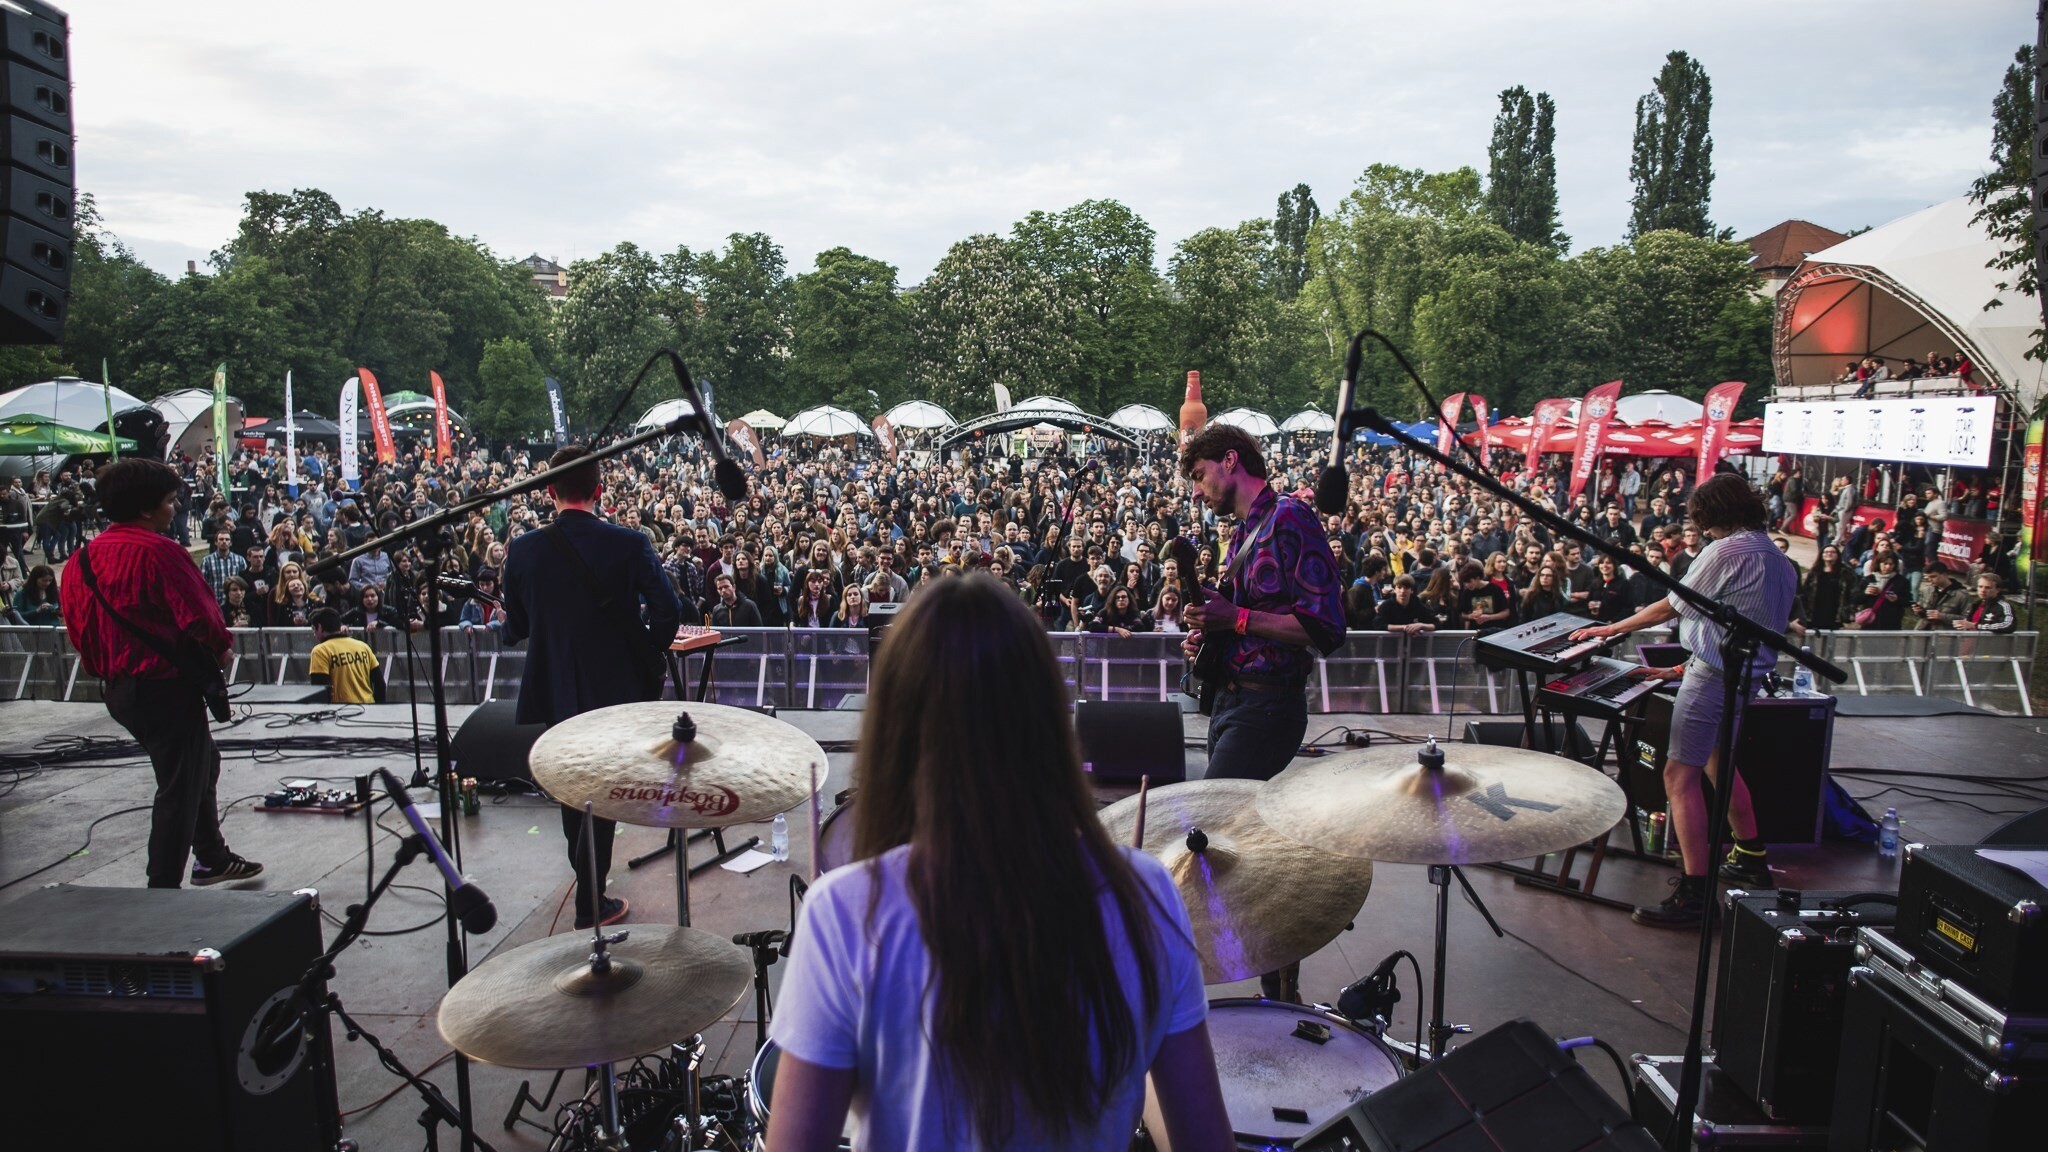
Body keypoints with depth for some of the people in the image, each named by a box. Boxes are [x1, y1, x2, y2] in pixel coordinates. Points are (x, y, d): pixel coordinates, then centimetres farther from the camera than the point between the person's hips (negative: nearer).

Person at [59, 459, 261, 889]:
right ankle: (163, 891, 4)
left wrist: (106, 666, 19)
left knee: (202, 762, 24)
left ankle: (211, 856, 35)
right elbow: (199, 616, -20)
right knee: (180, 788, 0)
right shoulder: (158, 550, -18)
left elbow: (77, 627, 13)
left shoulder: (86, 556, 8)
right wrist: (220, 647, -2)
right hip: (166, 687, -9)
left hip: (117, 688, 9)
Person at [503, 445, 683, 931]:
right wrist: (648, 655, 4)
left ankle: (584, 869, 44)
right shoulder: (629, 544, -13)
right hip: (614, 688, -3)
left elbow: (514, 629, 3)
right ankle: (591, 903, 12)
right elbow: (668, 611, -14)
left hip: (553, 691, 3)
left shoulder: (524, 550, -6)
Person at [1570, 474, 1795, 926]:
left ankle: (1693, 894, -11)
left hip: (1713, 676, -10)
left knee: (1680, 775, -9)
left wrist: (1613, 628, 6)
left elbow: (1668, 608, -8)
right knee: (1719, 763, 27)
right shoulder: (1779, 559, 13)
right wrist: (1690, 667, 22)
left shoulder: (1725, 552, -15)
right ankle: (1750, 859, 39)